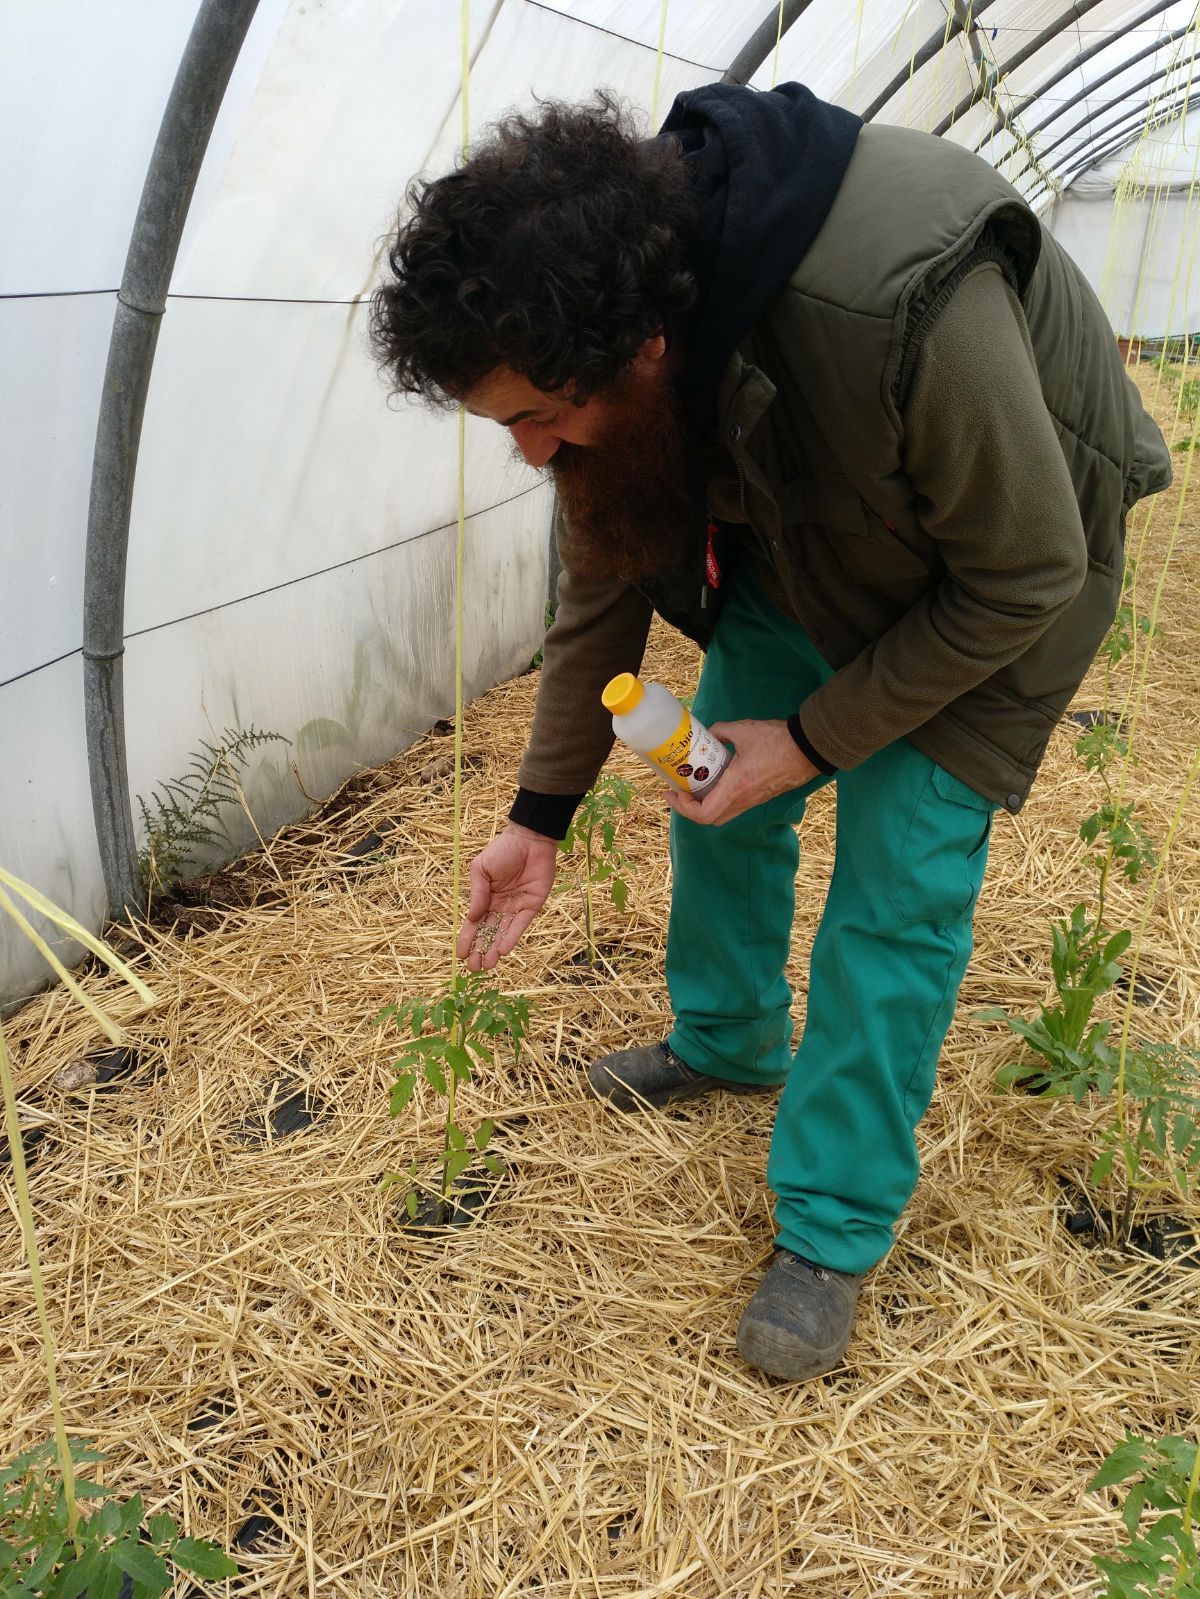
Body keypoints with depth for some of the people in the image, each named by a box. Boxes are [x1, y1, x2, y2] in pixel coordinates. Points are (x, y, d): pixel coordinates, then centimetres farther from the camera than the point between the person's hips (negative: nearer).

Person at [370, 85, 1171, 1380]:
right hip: (801, 543, 6)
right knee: (716, 790, 8)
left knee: (899, 883, -9)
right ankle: (728, 1043, 36)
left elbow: (1024, 577, -27)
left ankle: (832, 1233, 8)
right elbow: (601, 586, -6)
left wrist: (815, 738, -22)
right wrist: (538, 815, -3)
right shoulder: (607, 339, -20)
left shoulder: (907, 307, -42)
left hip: (991, 575, -5)